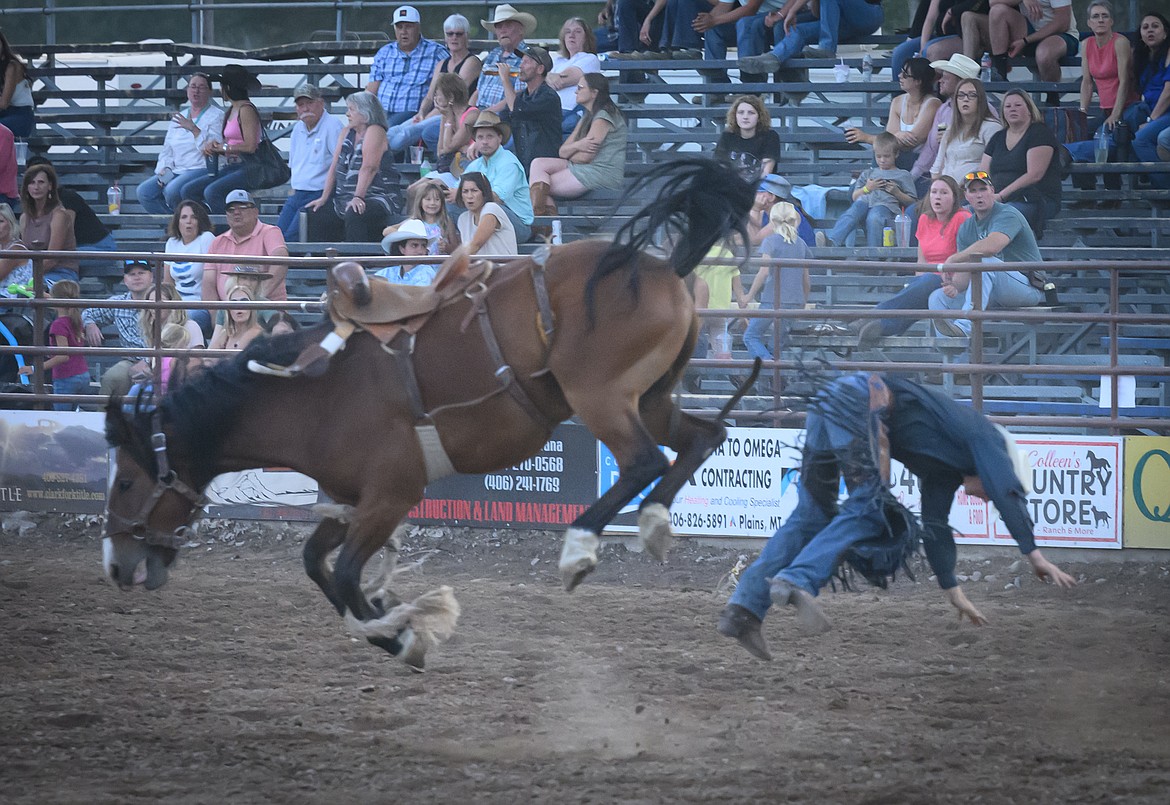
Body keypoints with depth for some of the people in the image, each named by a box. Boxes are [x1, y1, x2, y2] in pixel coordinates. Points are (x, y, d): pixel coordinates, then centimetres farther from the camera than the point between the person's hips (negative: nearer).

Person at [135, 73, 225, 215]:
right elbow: (167, 151, 21)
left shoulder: (216, 116, 1)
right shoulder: (177, 119, 21)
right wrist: (164, 169, 1)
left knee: (172, 191, -34)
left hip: (202, 170, -7)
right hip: (176, 171, 7)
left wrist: (194, 129, -19)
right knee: (144, 191, -16)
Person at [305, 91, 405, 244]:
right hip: (345, 199, 9)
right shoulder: (347, 132, 15)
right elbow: (335, 166, 11)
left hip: (379, 197, -9)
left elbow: (369, 168, -21)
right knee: (314, 215, -5)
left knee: (354, 215, -38)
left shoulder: (374, 131, -9)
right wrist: (324, 198, 2)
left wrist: (358, 197, -31)